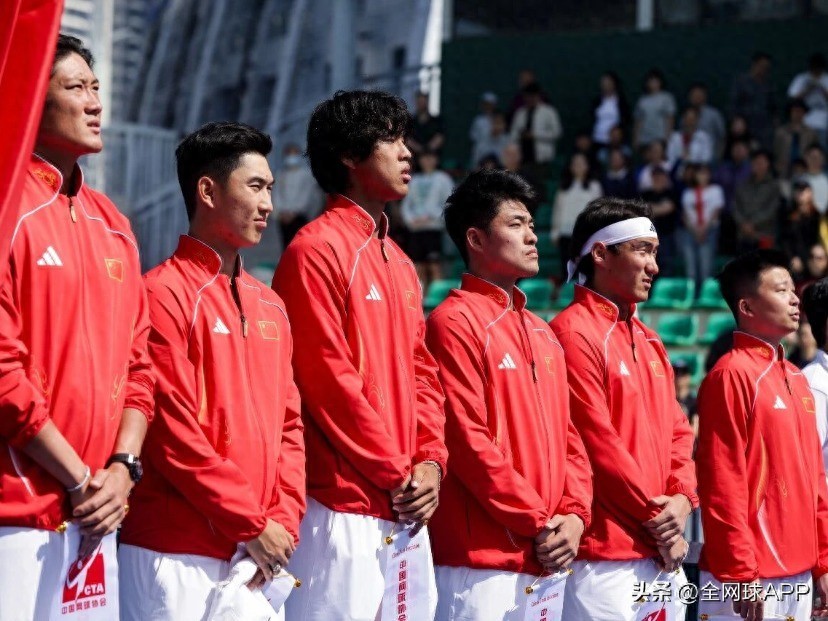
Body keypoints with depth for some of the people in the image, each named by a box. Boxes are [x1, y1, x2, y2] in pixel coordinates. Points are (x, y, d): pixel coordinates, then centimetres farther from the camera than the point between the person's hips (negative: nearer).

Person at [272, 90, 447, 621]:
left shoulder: (400, 263, 19)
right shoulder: (317, 250, -8)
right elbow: (329, 380, -14)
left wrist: (430, 463, 2)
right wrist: (398, 474, -11)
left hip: (406, 511, 8)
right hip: (344, 507, -8)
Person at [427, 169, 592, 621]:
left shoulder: (542, 333, 18)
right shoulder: (455, 322, -7)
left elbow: (567, 434, 17)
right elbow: (468, 441, -15)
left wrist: (574, 515, 0)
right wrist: (537, 523, -12)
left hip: (547, 560, 8)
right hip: (483, 559, -8)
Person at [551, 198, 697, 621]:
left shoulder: (649, 341, 17)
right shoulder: (574, 332, -10)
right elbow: (597, 442, -15)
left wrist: (682, 498, -1)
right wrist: (656, 519, -10)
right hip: (606, 556, -8)